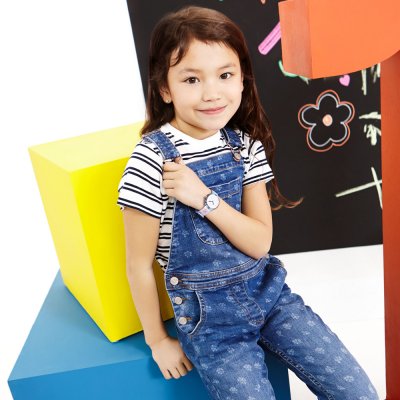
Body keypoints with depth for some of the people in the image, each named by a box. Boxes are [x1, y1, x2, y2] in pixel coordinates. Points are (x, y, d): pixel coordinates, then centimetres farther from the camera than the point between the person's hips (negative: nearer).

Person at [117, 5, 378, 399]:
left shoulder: (246, 145, -4)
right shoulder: (152, 159, -18)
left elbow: (260, 242, -9)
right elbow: (139, 265, -10)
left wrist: (204, 198, -23)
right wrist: (158, 340, 0)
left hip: (266, 290, 4)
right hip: (207, 313, -4)